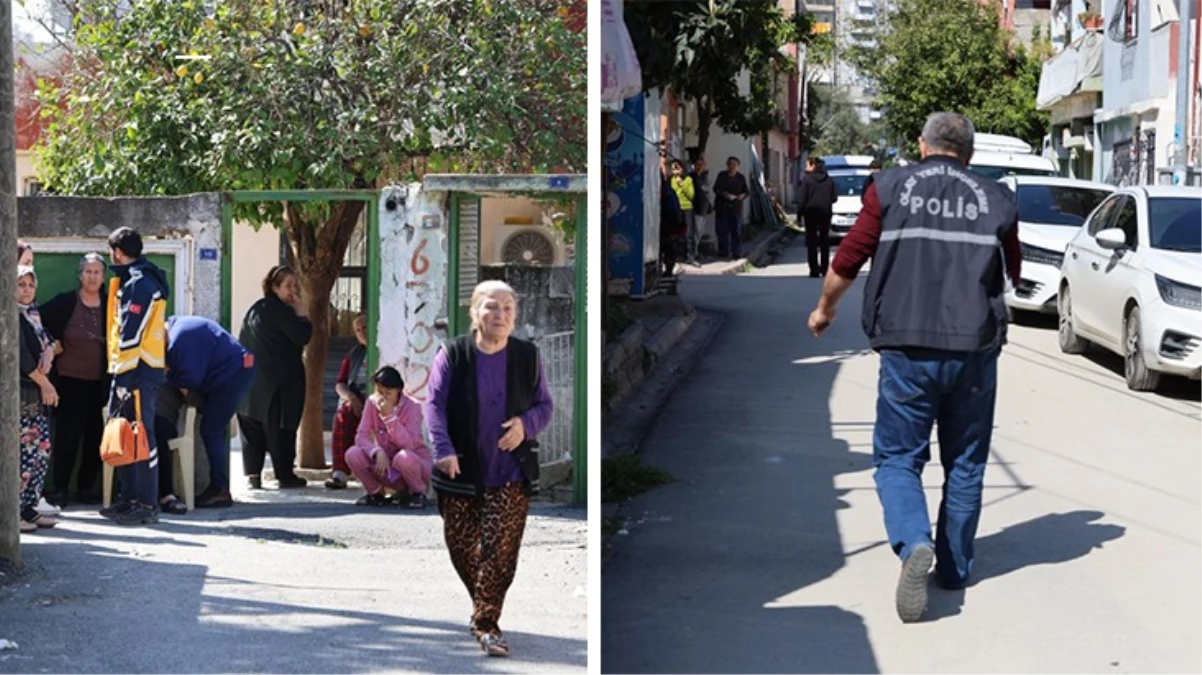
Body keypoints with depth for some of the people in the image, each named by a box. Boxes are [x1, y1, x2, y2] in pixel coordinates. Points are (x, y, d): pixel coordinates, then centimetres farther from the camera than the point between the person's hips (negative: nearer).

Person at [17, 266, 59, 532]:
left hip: (38, 392, 9)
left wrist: (47, 356, -7)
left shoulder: (33, 312, 18)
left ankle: (30, 509, 13)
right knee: (25, 452, -11)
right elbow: (20, 355, -14)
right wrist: (44, 383, -8)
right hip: (19, 392, -9)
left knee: (42, 450, 7)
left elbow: (46, 341, 17)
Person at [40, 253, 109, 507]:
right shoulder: (65, 302, -3)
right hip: (70, 381, -3)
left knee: (95, 437, 5)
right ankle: (59, 490, 5)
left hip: (99, 383, 3)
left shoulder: (109, 305, 4)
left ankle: (86, 488, 16)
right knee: (66, 436, -3)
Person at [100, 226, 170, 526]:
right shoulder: (135, 279, 18)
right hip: (135, 369, 10)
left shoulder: (138, 283, -14)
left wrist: (124, 378, -21)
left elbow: (131, 334, -19)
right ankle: (130, 498, 20)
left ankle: (147, 505, -6)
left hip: (137, 371, -10)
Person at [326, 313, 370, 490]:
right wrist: (351, 398, -5)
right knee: (343, 416, -31)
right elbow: (339, 384, 17)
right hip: (353, 401, 4)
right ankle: (340, 473, -38)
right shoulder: (354, 354, 23)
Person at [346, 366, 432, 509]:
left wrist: (389, 416, -33)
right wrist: (378, 452, -32)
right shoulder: (372, 403, -7)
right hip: (385, 461, 4)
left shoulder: (412, 407, -17)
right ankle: (376, 493, 4)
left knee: (403, 457, -39)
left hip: (415, 463, -3)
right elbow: (361, 437, -12)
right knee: (352, 454, -21)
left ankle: (418, 494, -8)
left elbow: (408, 445, -28)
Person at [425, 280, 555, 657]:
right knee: (461, 546, 10)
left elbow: (545, 405, 9)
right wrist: (444, 450, -26)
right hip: (461, 471, 0)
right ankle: (484, 606, 34)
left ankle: (486, 623, -3)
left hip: (510, 473, 0)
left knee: (499, 550, -9)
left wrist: (526, 423, -14)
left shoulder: (527, 356, 1)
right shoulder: (452, 355, -5)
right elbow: (434, 404, -11)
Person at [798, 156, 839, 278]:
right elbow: (834, 197, 3)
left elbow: (802, 199, -12)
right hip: (825, 213, 4)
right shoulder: (829, 180, 4)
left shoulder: (807, 179, -9)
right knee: (825, 241, 14)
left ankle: (814, 270, -4)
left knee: (812, 241, 1)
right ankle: (825, 268, 15)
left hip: (811, 213, -4)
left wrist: (799, 213, -5)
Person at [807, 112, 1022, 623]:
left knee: (897, 457, 6)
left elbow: (848, 259, 1)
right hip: (974, 350, 2)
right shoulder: (995, 201, 6)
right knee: (964, 463, 16)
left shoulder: (890, 188, 2)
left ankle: (913, 544, -18)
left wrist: (824, 309, 18)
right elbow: (1012, 274, 16)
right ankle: (954, 566, 22)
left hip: (906, 348, -1)